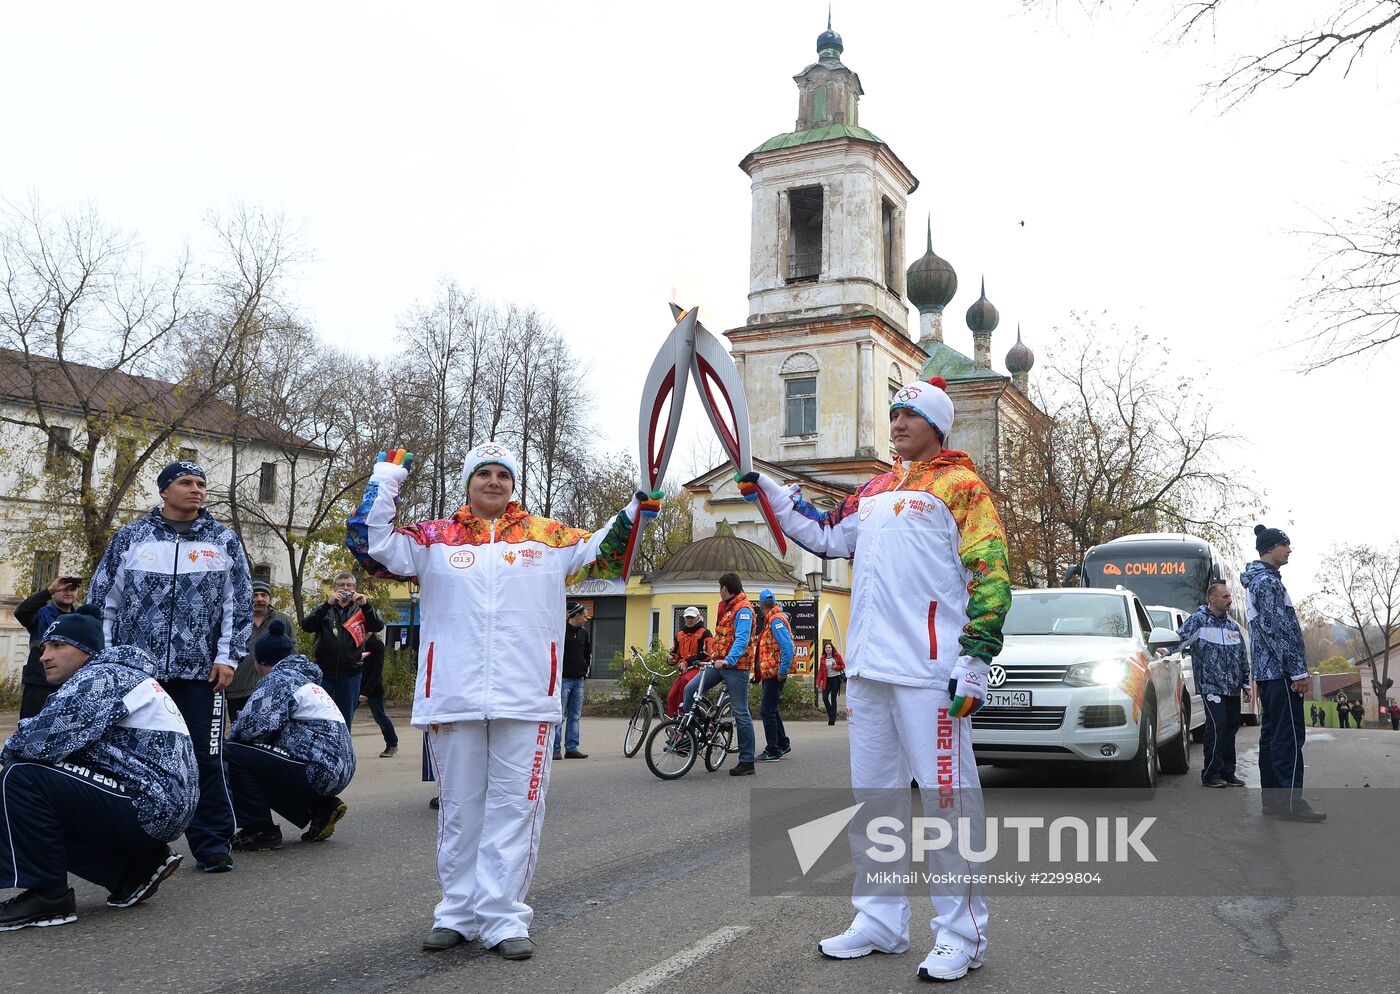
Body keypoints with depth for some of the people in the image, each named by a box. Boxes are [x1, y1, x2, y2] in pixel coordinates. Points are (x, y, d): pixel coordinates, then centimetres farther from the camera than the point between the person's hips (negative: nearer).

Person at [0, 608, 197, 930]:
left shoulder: (101, 677, -12)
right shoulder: (117, 674, 18)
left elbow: (40, 741, -21)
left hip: (148, 809, -10)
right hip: (162, 811, 10)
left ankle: (47, 895, -6)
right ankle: (137, 865, 16)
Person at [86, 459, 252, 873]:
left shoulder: (224, 540, 7)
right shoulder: (131, 538, 7)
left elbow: (239, 602, 5)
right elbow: (102, 599, 9)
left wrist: (227, 656, -2)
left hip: (199, 672, -1)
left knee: (206, 760, -1)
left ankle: (212, 844, 8)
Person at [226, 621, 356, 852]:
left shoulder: (279, 678, -7)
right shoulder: (303, 677, 21)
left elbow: (252, 726, -17)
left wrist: (231, 738, 3)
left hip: (318, 771, -10)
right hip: (338, 771, 10)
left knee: (233, 754, -9)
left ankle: (260, 831, -2)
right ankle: (321, 806, 18)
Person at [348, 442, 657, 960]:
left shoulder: (549, 536, 11)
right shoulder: (435, 538, 9)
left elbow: (604, 553, 15)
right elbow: (370, 544, 3)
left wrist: (635, 513, 2)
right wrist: (385, 479, 0)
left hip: (525, 701, 0)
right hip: (453, 697, 0)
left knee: (514, 809, 0)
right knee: (459, 810, 10)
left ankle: (503, 918, 7)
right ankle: (458, 913, 22)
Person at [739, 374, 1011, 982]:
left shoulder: (960, 486, -2)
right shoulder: (874, 491, 19)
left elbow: (990, 576, -8)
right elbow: (827, 537, 27)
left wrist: (975, 660, -15)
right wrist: (767, 493, 19)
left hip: (929, 672, -8)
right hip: (868, 668, 8)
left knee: (947, 797, -4)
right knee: (874, 795, 13)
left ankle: (961, 934, 7)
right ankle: (880, 921, 25)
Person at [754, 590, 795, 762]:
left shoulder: (776, 620, -15)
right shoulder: (771, 620, 16)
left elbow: (788, 647, -24)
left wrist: (782, 671, -23)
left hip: (775, 673, -10)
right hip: (770, 673, 10)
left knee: (767, 711, -7)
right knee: (772, 710, 18)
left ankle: (772, 751, -2)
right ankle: (783, 744, 28)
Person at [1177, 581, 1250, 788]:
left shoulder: (1233, 626, 17)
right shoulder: (1198, 620, -2)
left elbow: (1243, 657, 22)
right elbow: (1180, 638, -8)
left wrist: (1245, 684, 20)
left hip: (1233, 688, 7)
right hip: (1211, 685, -7)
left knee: (1231, 728, 8)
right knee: (1217, 726, -14)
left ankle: (1227, 772, 16)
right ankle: (1211, 773, -7)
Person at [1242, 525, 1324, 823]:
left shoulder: (1257, 580, 20)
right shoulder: (1267, 581, -13)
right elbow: (1279, 629, -19)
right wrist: (1298, 670, -18)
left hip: (1266, 671, 11)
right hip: (1281, 672, -11)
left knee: (1272, 733, 12)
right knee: (1289, 736, -10)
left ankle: (1272, 798, 16)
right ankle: (1290, 801, -10)